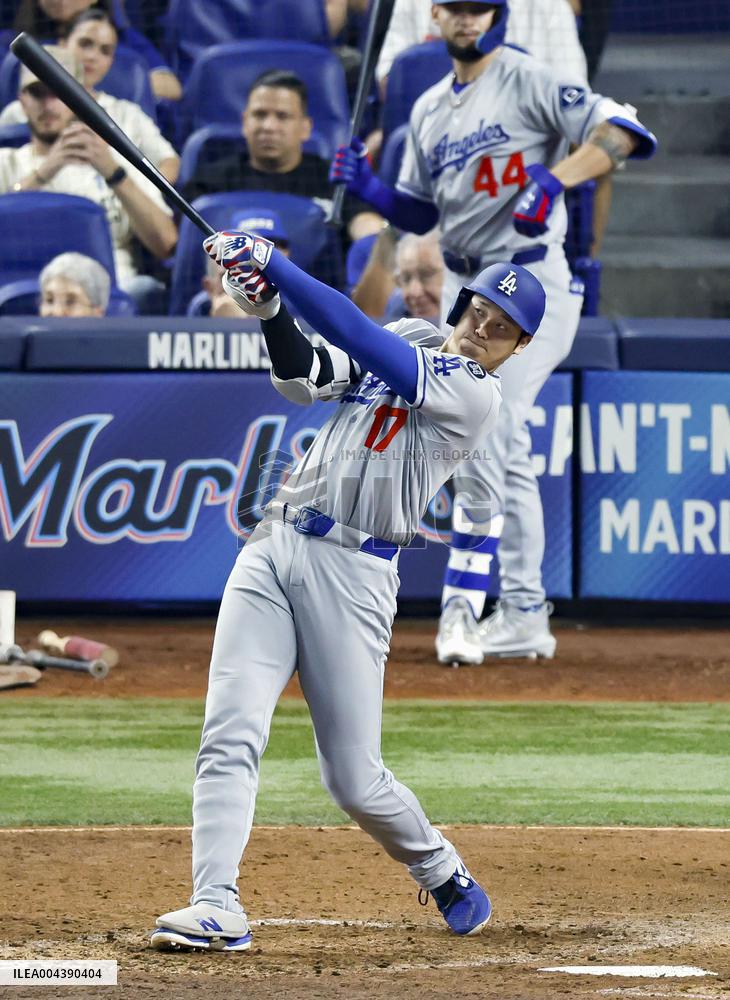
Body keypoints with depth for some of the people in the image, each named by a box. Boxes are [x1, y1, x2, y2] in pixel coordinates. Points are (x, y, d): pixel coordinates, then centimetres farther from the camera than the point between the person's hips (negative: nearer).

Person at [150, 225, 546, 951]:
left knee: (353, 778, -1)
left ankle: (441, 871, 27)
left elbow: (361, 339, -18)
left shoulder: (476, 395, -8)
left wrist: (271, 263, -20)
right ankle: (217, 909, -15)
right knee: (229, 733, -11)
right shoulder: (410, 338, 13)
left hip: (352, 572, -5)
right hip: (273, 548, 5)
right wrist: (267, 308, -20)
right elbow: (304, 375, -1)